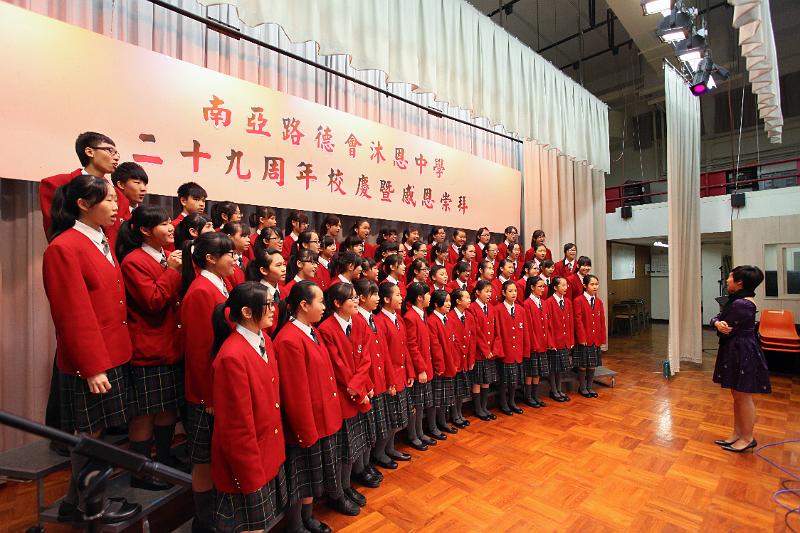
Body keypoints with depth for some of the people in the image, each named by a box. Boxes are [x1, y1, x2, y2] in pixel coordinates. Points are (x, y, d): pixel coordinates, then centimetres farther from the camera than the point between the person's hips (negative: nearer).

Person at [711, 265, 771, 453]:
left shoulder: (741, 304, -23)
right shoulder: (737, 300, 9)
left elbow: (725, 331, -20)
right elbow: (715, 318, 7)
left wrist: (721, 327, 3)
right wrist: (718, 323, -15)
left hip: (742, 354, -10)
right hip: (736, 352, 10)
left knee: (743, 396, 4)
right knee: (737, 395, 17)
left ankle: (747, 439, 18)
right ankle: (737, 433, 29)